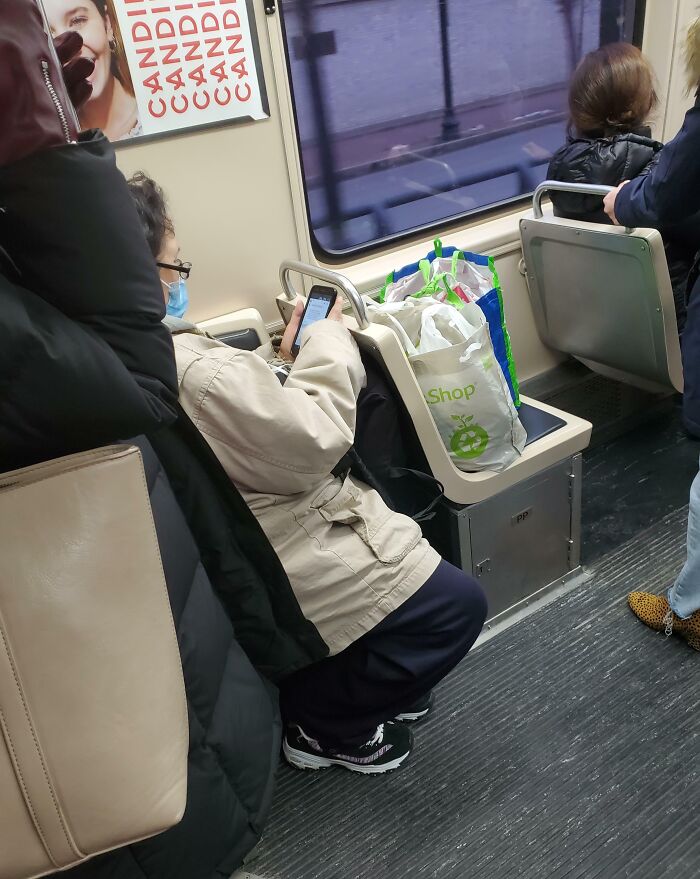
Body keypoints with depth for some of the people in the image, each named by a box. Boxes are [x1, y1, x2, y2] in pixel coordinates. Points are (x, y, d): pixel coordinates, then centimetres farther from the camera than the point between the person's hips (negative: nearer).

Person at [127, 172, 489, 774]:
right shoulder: (197, 374, -33)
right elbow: (314, 443, -21)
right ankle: (325, 725, 15)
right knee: (458, 604, 0)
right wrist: (329, 339, -9)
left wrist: (286, 360, 5)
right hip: (278, 584, -10)